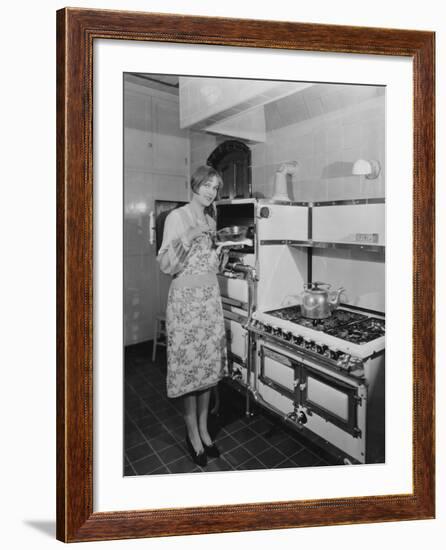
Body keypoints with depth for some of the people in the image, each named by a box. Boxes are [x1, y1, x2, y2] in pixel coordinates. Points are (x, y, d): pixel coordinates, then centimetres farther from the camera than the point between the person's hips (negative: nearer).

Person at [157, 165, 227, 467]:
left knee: (209, 363, 10)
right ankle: (192, 433, 19)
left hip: (211, 297, 6)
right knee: (190, 364, 1)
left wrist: (220, 250, 3)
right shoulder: (177, 217, -7)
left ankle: (204, 430, 25)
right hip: (186, 297, -6)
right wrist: (190, 236, -21)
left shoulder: (211, 220, 14)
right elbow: (166, 265, -14)